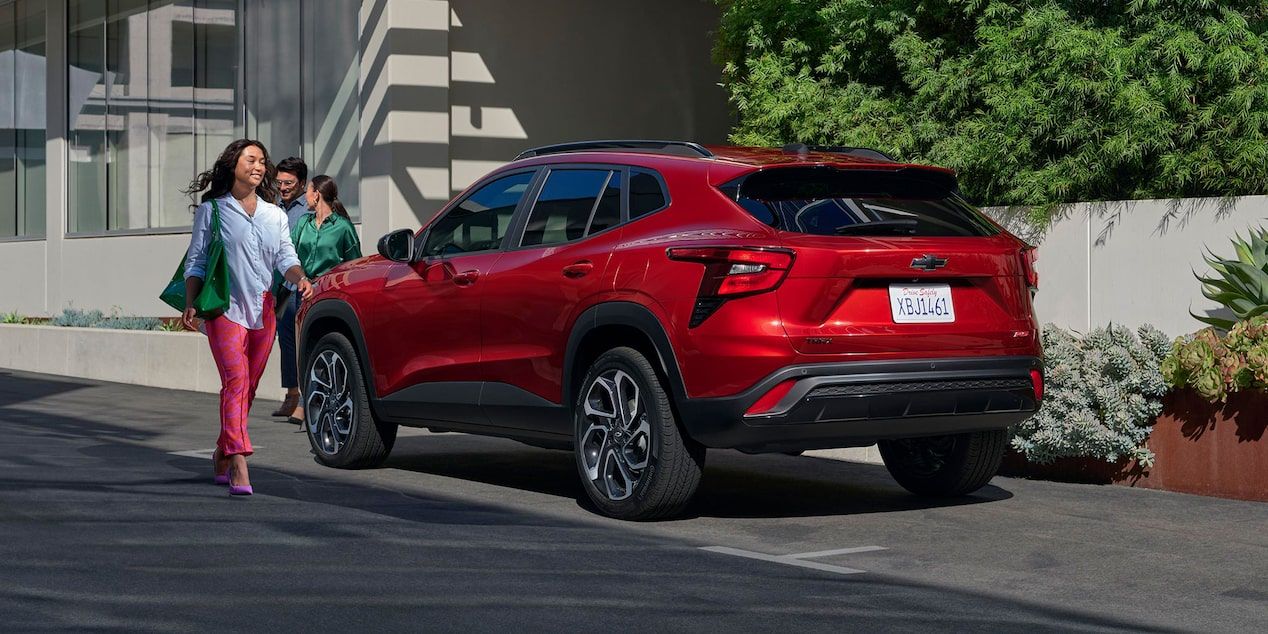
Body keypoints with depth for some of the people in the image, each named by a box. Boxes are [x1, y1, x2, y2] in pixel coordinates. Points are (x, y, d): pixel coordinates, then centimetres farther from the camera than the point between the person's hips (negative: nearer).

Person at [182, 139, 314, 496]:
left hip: (263, 309, 5)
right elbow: (196, 262, 4)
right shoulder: (212, 210, 4)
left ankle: (222, 457, 26)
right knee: (236, 381, -18)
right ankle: (239, 467, -26)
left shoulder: (274, 214, 15)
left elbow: (285, 256, 6)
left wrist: (299, 278, -16)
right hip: (225, 309, -5)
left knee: (247, 387, 9)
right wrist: (191, 304, -7)